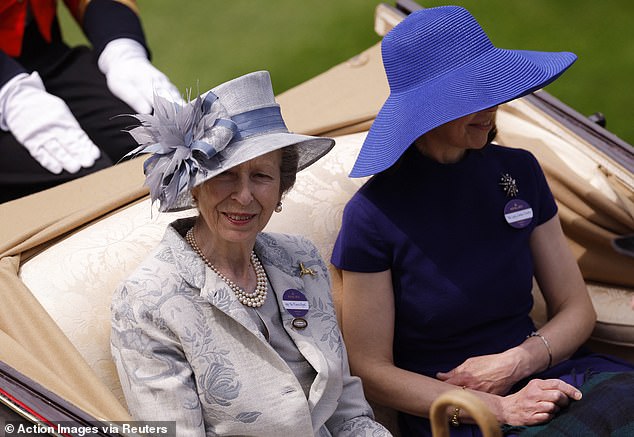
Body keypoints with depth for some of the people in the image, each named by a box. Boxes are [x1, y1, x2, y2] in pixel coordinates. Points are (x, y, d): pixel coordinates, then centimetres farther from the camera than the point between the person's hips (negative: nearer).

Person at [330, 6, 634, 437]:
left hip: (539, 374, 6)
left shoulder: (519, 172, 5)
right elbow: (371, 370, -6)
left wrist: (515, 362, -9)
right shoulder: (374, 213, -8)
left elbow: (576, 310, 11)